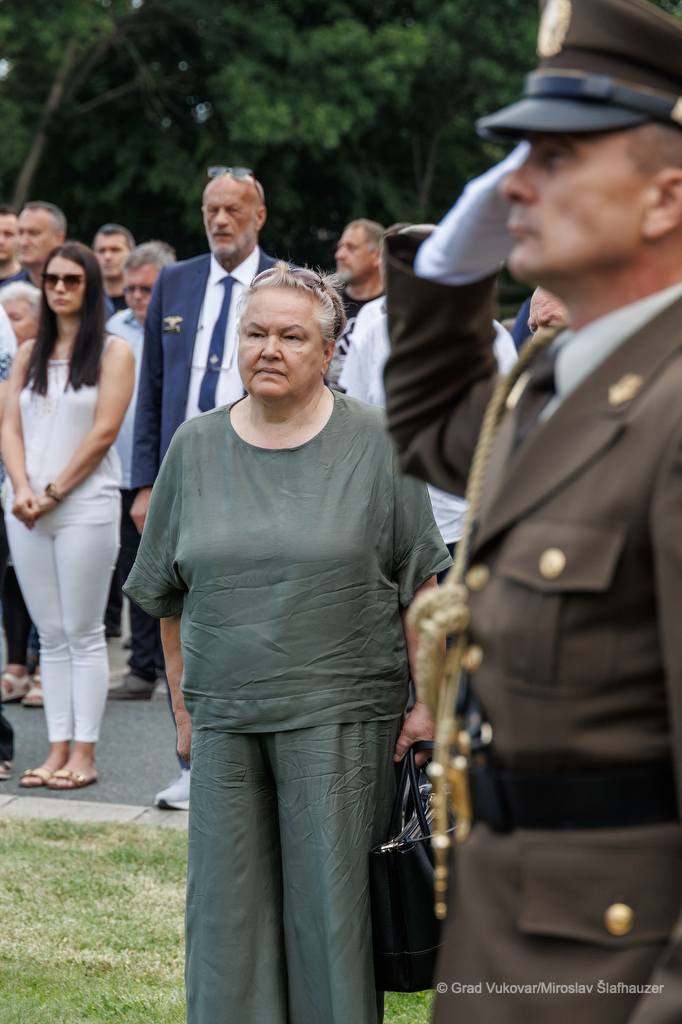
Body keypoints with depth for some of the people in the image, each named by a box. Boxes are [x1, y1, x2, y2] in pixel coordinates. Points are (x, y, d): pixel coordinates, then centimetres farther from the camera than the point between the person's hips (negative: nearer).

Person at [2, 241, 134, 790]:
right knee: (51, 636, 6)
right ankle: (58, 749, 8)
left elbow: (102, 433, -8)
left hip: (86, 508, -5)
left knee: (83, 633, -3)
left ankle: (85, 753, 1)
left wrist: (54, 493, -11)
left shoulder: (113, 352, 0)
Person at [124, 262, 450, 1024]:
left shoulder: (374, 445, -1)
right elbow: (170, 596, 14)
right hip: (225, 719, 3)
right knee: (227, 902, 5)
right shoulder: (196, 447, 8)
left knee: (330, 901, -1)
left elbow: (421, 582, 0)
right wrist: (182, 707, 12)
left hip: (338, 715, -3)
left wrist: (428, 702, -5)